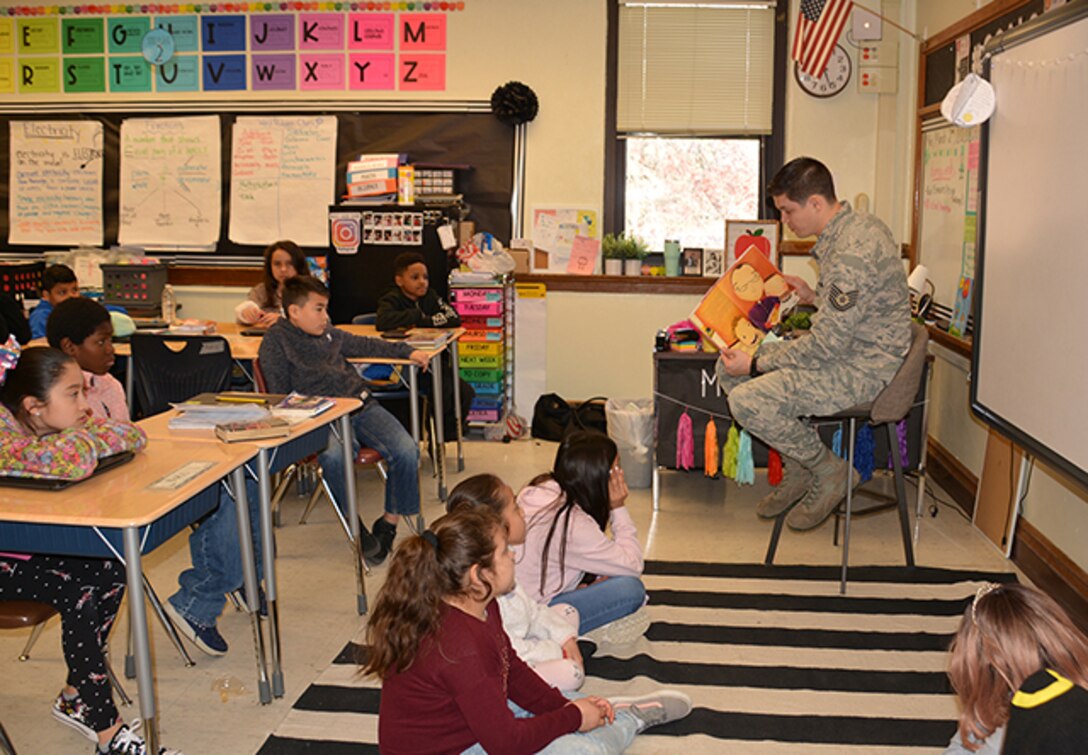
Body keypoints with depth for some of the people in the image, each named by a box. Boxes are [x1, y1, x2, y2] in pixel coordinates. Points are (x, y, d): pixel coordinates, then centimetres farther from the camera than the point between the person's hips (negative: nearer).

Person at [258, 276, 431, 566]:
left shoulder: (330, 334, 21)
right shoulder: (277, 340, 3)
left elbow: (365, 345, 35)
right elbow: (279, 395, -2)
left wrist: (408, 352, 32)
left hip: (362, 406, 6)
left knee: (406, 451, -20)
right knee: (334, 457, -39)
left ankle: (389, 523, -2)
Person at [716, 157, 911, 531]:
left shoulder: (853, 251, -26)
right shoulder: (852, 227, 7)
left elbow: (826, 346, -25)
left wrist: (756, 362, -18)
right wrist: (814, 296, 9)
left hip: (864, 369, -11)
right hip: (847, 349, 11)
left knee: (746, 401, -23)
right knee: (728, 368, 6)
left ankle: (830, 472, 0)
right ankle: (798, 470, 14)